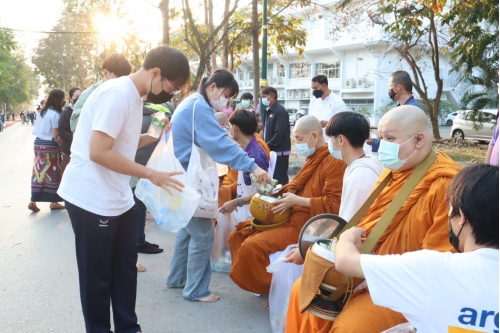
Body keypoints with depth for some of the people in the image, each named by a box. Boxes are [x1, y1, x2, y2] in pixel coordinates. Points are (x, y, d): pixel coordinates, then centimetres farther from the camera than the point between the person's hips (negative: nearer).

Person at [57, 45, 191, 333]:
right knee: (98, 276, 5)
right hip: (93, 199, -9)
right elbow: (99, 152, -26)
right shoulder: (118, 93, -20)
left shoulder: (133, 95, 10)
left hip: (118, 198, 9)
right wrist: (151, 174, -21)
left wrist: (154, 135, 1)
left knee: (126, 267, 15)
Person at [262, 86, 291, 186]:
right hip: (271, 150, 9)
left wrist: (267, 146, -17)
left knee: (279, 178, -4)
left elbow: (280, 133, -22)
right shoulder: (269, 110, 13)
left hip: (279, 151, -9)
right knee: (271, 177, 15)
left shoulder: (280, 111, -15)